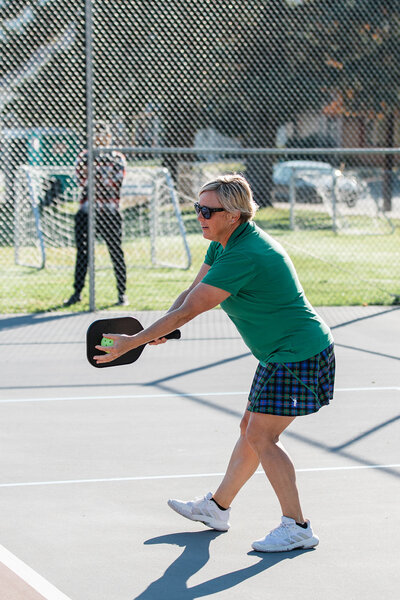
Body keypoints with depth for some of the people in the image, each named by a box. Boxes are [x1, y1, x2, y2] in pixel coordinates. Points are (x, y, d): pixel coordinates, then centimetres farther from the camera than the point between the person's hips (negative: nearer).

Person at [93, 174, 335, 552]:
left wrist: (133, 342, -22)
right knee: (250, 429, 18)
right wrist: (159, 330, -11)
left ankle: (297, 528, -9)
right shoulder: (223, 244, 6)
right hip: (281, 354, 10)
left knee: (262, 437, -13)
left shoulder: (244, 256, -27)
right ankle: (216, 508, 30)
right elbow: (190, 292, 8)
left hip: (299, 354, -10)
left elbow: (189, 310, -26)